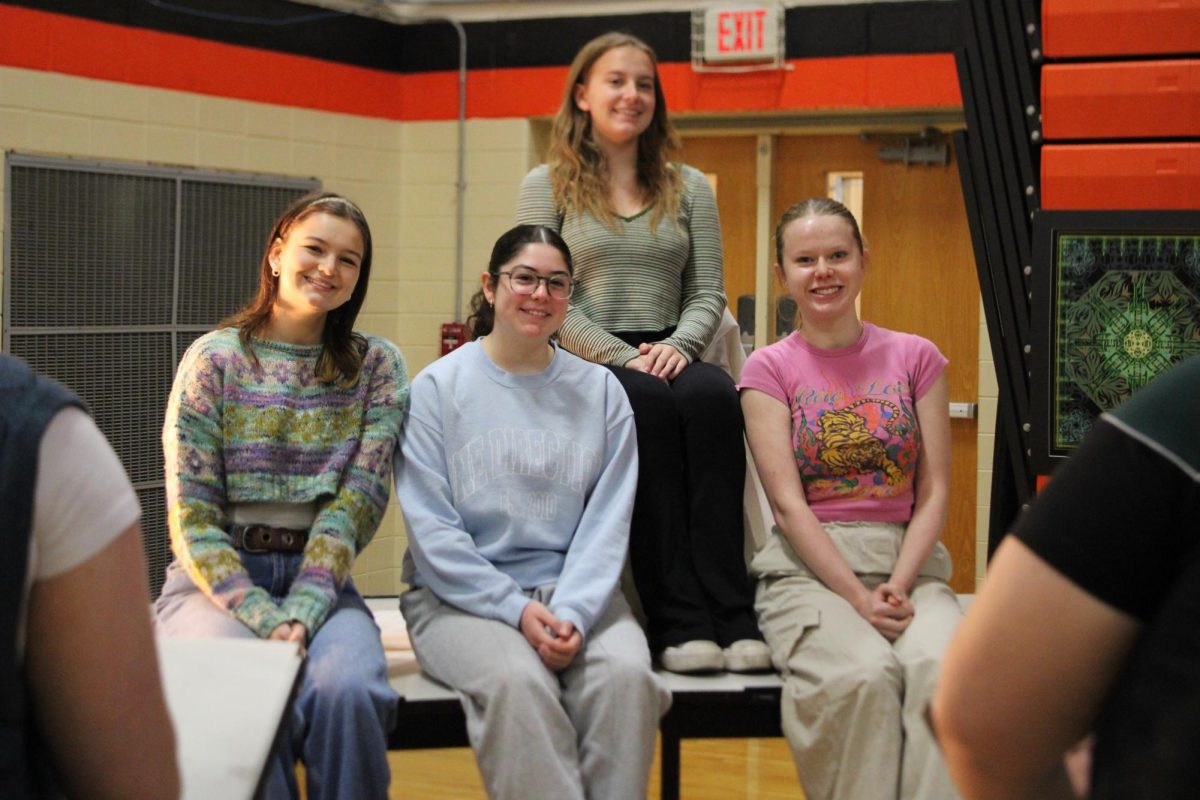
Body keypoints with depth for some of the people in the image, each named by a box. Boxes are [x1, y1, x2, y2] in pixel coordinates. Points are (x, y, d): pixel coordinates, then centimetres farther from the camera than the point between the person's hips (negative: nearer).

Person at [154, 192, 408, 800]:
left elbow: (358, 501, -4)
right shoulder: (214, 359, 2)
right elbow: (192, 517, -4)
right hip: (216, 579, -1)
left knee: (347, 692, -31)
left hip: (321, 579, 1)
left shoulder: (376, 367, 6)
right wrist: (265, 618, -17)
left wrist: (302, 612, -17)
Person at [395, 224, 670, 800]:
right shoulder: (438, 386, 3)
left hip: (576, 593, 2)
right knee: (517, 680, -34)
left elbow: (607, 520, 3)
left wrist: (573, 612, -14)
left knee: (627, 674, -29)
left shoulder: (600, 391, 10)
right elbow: (429, 525, -4)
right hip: (461, 595, -2)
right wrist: (514, 609, -15)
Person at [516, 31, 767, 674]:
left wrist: (676, 345, -11)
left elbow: (708, 294, 12)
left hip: (668, 356, 3)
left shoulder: (688, 188, 19)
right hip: (583, 365, -2)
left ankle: (731, 614, -39)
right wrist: (625, 358, -15)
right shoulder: (547, 187, 10)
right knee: (647, 401, -37)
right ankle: (677, 618, -37)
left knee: (712, 394, -34)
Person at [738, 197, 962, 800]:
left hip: (908, 563, 2)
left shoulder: (915, 357, 13)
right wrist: (857, 597, -15)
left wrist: (899, 586, -10)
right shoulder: (769, 368, 7)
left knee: (942, 669, -32)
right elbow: (788, 504, -3)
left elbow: (934, 492, 7)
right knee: (862, 676, -33)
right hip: (808, 569, -2)